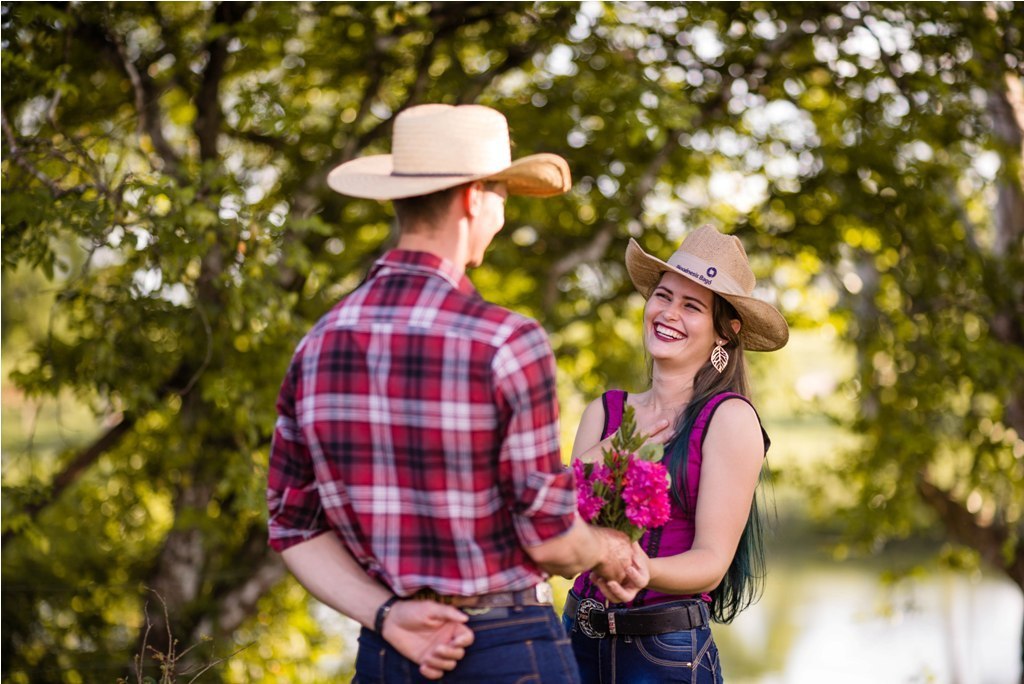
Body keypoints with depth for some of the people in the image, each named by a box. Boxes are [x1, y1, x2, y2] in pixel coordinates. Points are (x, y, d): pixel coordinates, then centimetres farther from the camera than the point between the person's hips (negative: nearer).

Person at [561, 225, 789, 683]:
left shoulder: (731, 418, -6)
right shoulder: (605, 412, 8)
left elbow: (712, 562, -11)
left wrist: (638, 571, -29)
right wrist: (610, 453, -12)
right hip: (579, 642, 4)